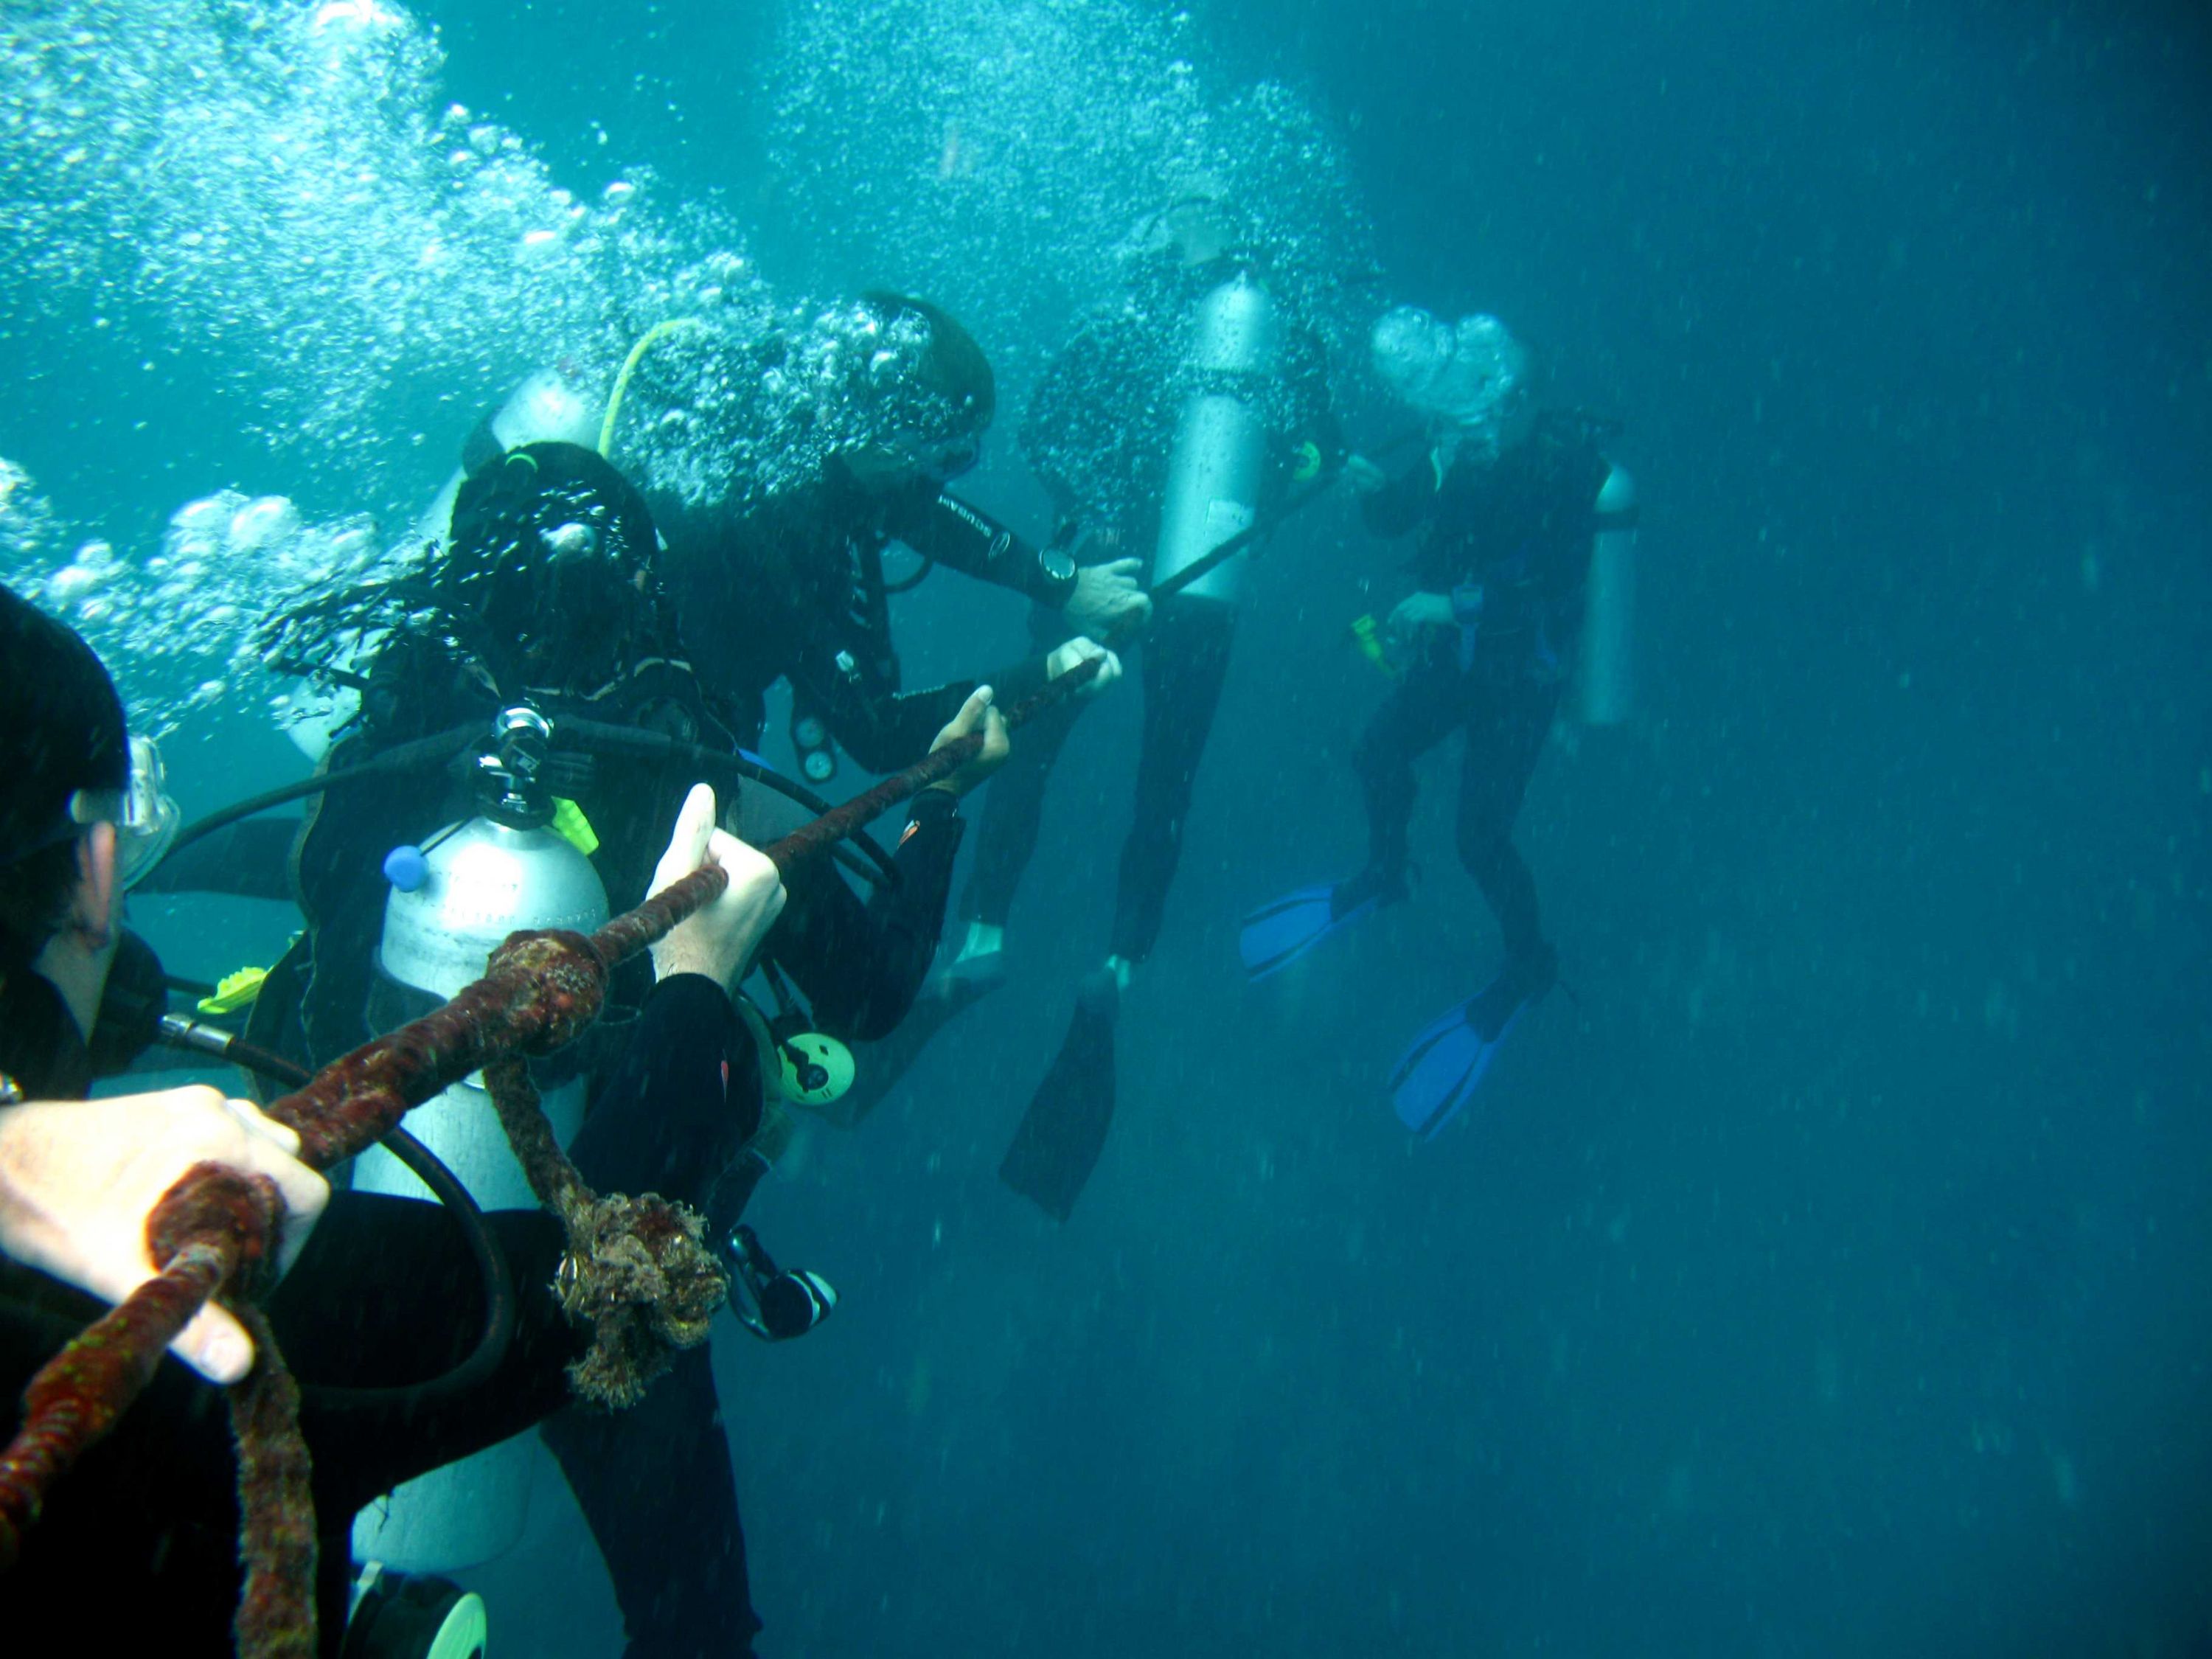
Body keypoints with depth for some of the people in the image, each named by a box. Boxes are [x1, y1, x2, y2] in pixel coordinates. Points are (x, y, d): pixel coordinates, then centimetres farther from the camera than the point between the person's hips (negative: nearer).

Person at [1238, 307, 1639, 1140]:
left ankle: (1528, 966, 16)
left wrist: (1458, 605, -38)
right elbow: (1397, 521, 4)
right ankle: (1383, 877, 42)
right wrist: (1373, 487, -18)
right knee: (1380, 751, 14)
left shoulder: (1571, 468, -24)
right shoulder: (1463, 446, -6)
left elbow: (1555, 593, -32)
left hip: (1524, 673, -7)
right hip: (1457, 653, 7)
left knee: (1481, 835, -9)